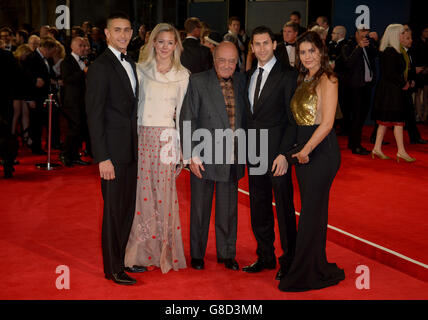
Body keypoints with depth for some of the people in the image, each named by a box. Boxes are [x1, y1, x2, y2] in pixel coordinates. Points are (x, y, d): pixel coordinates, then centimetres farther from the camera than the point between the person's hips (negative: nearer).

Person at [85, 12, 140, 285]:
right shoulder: (101, 67, -12)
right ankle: (113, 268, 11)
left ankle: (124, 257, 27)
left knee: (128, 207, 14)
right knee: (114, 209, 0)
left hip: (131, 149, 8)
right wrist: (102, 158, -20)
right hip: (113, 151, -8)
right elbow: (94, 115, -16)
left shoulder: (130, 64, 14)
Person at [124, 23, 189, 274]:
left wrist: (183, 146, 2)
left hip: (168, 139, 0)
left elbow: (182, 111, 5)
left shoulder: (182, 75, 6)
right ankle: (143, 252, 10)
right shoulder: (141, 70, 5)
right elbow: (134, 105, 7)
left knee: (165, 194, 2)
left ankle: (165, 253, 14)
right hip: (144, 137, 0)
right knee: (143, 192, 0)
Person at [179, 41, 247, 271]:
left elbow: (244, 117, 10)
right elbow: (187, 120, -8)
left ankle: (227, 254, 27)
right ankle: (197, 254, 25)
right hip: (204, 157, -3)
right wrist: (191, 155, -13)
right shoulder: (197, 82, -7)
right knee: (200, 208, 9)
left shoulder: (242, 82, 5)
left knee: (228, 208, 12)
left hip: (232, 158, 3)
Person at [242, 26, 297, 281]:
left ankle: (289, 260, 13)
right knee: (259, 207, 13)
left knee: (284, 207, 1)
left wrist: (284, 153, -18)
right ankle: (266, 257, 25)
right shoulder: (249, 76, 13)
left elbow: (293, 118, -11)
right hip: (254, 152, 7)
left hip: (276, 152, -6)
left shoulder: (287, 75, -7)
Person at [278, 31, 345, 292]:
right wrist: (300, 150, 9)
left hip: (321, 150, -8)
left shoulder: (327, 80, -11)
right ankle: (318, 267, 22)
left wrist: (306, 150, -12)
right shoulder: (304, 79, 14)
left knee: (312, 210, -3)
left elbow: (326, 123, -17)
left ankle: (305, 273, 5)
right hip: (304, 148, 8)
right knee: (313, 209, 13)